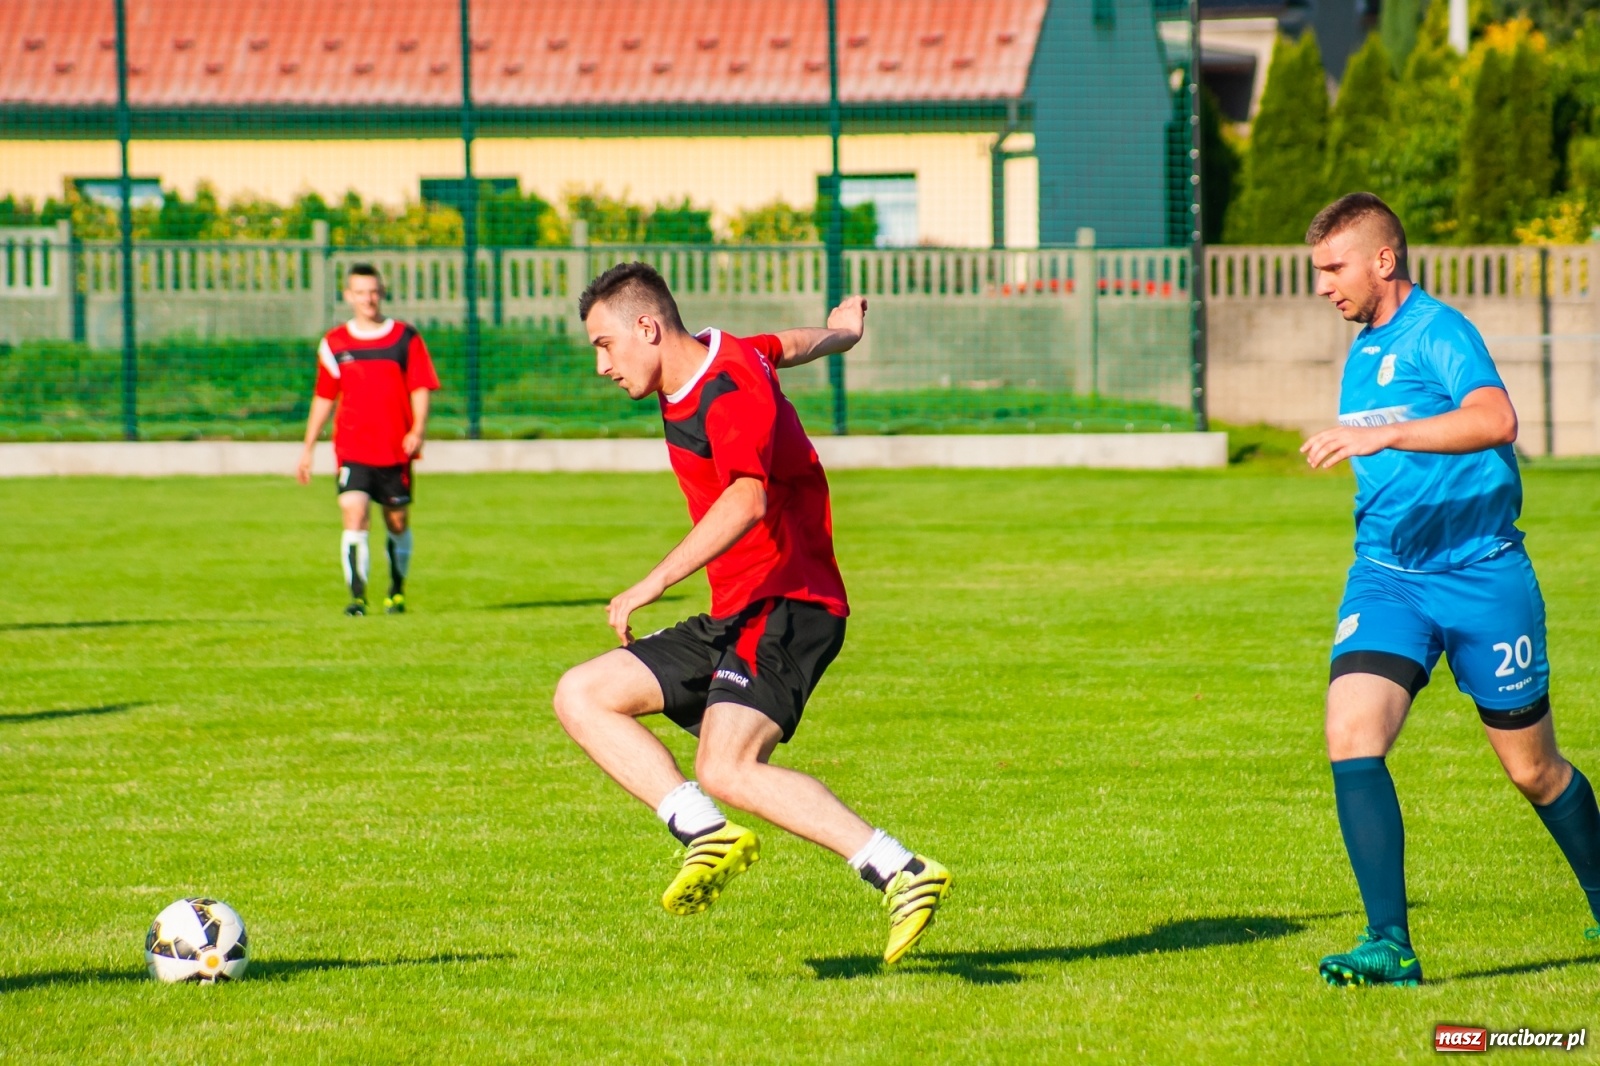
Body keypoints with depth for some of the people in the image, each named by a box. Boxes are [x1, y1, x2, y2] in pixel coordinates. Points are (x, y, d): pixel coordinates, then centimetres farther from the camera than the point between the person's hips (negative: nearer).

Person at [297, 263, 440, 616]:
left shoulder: (406, 339, 2)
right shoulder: (334, 344, 7)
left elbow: (420, 389, 1)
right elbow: (323, 398, 15)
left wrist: (417, 431, -14)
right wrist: (308, 448, 15)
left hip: (395, 451, 0)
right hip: (352, 449, 0)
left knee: (398, 522, 10)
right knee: (354, 514, -17)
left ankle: (396, 593, 29)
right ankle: (357, 597, -17)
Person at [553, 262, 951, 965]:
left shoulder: (730, 393, -17)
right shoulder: (705, 361, 14)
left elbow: (748, 500, -35)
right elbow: (790, 346, 36)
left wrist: (655, 582, -41)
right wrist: (837, 333, 60)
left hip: (787, 610, -11)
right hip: (734, 619, 11)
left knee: (726, 771, -29)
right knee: (581, 696, 3)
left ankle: (904, 875, -26)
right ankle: (707, 836, -12)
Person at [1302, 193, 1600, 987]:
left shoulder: (1438, 332, -14)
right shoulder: (1363, 352, 12)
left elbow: (1496, 420, -34)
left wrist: (1383, 435, -39)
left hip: (1481, 574, -6)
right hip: (1385, 575, 6)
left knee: (1534, 770, 8)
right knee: (1351, 735, -18)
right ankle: (1390, 945, -19)